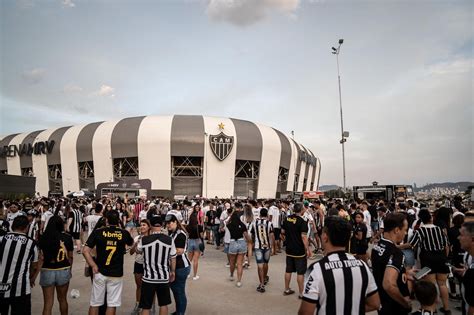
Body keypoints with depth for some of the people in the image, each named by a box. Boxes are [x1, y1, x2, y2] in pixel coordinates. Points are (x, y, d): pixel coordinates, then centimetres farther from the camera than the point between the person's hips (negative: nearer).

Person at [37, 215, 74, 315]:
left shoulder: (43, 238, -10)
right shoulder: (67, 238, -5)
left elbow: (41, 258, -12)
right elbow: (70, 256, 3)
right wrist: (70, 269, 18)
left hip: (47, 271, -1)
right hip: (63, 271, 1)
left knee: (48, 303, 9)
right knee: (62, 299, 21)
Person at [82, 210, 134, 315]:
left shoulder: (97, 232, -6)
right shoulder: (124, 233, -3)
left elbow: (85, 251, -10)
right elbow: (131, 243, 19)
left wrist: (93, 266, -4)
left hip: (100, 272, 1)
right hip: (116, 273, 0)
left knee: (95, 303, 14)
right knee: (112, 304, 8)